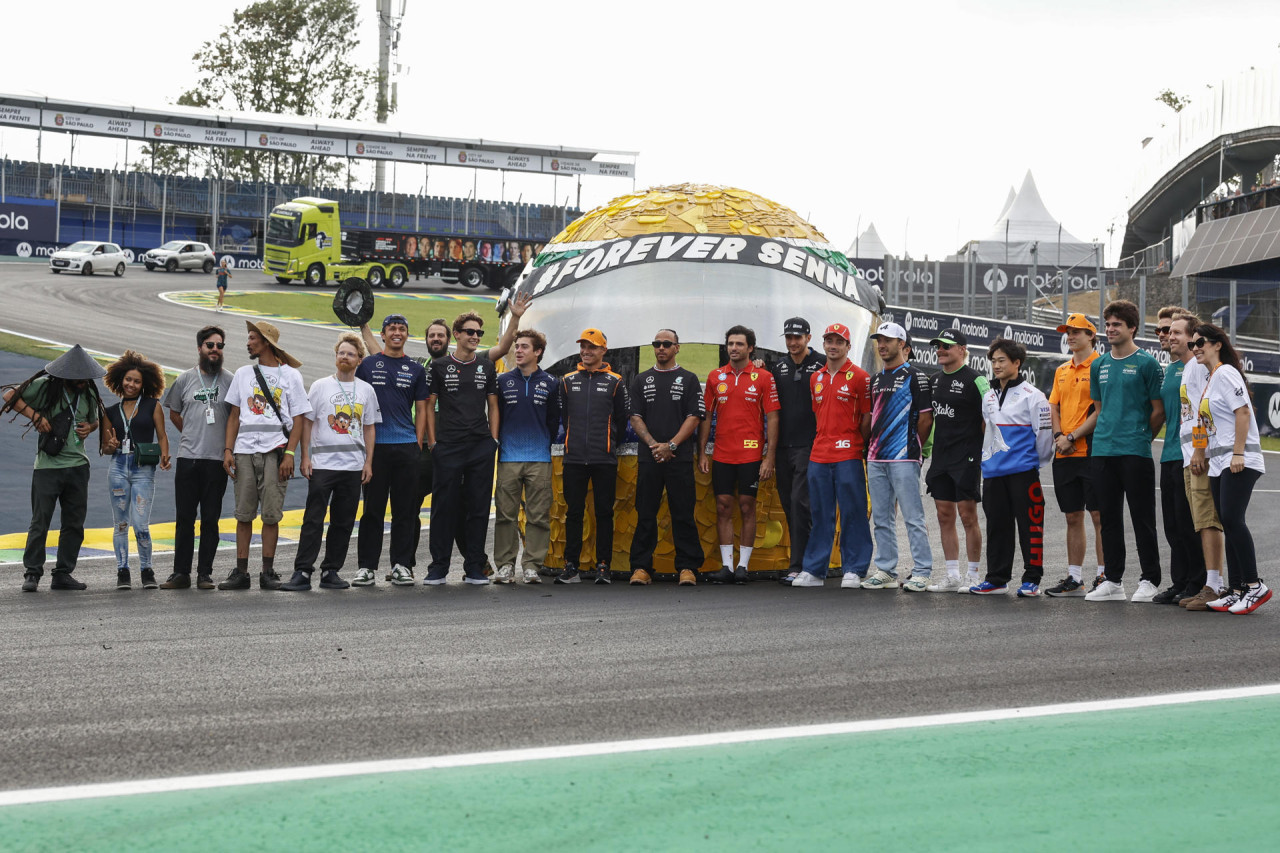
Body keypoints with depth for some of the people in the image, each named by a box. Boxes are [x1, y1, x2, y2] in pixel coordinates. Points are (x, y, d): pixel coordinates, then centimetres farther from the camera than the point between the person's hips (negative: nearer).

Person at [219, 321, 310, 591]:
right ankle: (241, 572, 4)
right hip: (245, 451, 3)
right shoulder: (243, 374, 17)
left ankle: (268, 572, 3)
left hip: (275, 451, -3)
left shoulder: (290, 375, 6)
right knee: (243, 514, 1)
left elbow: (298, 418, 2)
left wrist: (289, 454, -8)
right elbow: (234, 415, 15)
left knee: (271, 514, -3)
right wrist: (228, 450, 3)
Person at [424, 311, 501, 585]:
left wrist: (494, 440, 6)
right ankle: (438, 568, 5)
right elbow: (429, 406, 6)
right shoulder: (439, 367, 4)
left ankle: (474, 567, 9)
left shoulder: (487, 368, 12)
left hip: (481, 447, 2)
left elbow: (493, 406, 16)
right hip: (448, 447, -2)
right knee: (444, 507, -1)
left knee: (479, 507, 3)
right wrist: (432, 442, -1)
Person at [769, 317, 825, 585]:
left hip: (809, 446, -6)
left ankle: (798, 565, -12)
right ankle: (807, 558, 17)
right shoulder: (778, 367, 14)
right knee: (788, 504, 8)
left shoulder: (822, 365, -2)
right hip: (783, 447, 6)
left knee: (799, 502, -12)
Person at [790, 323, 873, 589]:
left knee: (852, 513, -2)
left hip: (848, 456, -5)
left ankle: (854, 570, 3)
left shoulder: (859, 377, -2)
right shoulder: (816, 378, 15)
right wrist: (821, 441, 14)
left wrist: (860, 445, -2)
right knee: (820, 514, 8)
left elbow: (867, 417, -2)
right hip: (818, 455, 5)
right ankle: (813, 570, 12)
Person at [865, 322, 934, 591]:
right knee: (881, 519, 9)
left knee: (913, 518, -7)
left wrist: (913, 447, -3)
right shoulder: (876, 380, 18)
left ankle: (921, 572, -4)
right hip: (876, 458, 8)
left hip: (903, 458, -8)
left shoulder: (914, 376, -5)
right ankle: (886, 571, 15)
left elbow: (926, 417, -7)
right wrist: (873, 447, 13)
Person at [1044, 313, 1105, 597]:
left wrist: (1072, 437, -13)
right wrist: (1058, 436, -1)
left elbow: (1101, 410, -12)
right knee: (1073, 516, 9)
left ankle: (1104, 576, -2)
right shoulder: (1062, 371, 18)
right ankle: (1074, 579, 13)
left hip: (1091, 450, -7)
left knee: (1099, 515, -5)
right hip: (1064, 454, 7)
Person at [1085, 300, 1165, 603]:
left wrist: (1140, 437, 5)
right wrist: (1108, 434, 13)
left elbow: (1158, 410, -1)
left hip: (1135, 452, -6)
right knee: (1109, 516, 8)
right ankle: (1113, 581, 14)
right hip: (1103, 450, 6)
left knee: (1142, 517, -2)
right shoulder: (1099, 365, 13)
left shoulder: (1146, 363, -4)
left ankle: (1149, 580, 5)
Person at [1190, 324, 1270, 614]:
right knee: (1228, 525, 6)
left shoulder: (1226, 374, -7)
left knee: (1232, 519, -18)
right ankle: (1236, 590, 7)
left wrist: (1238, 453, -22)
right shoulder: (1209, 379, 20)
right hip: (1218, 464, 10)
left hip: (1239, 462, -10)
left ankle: (1254, 585, -14)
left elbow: (1242, 411, -16)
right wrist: (1204, 455, 18)